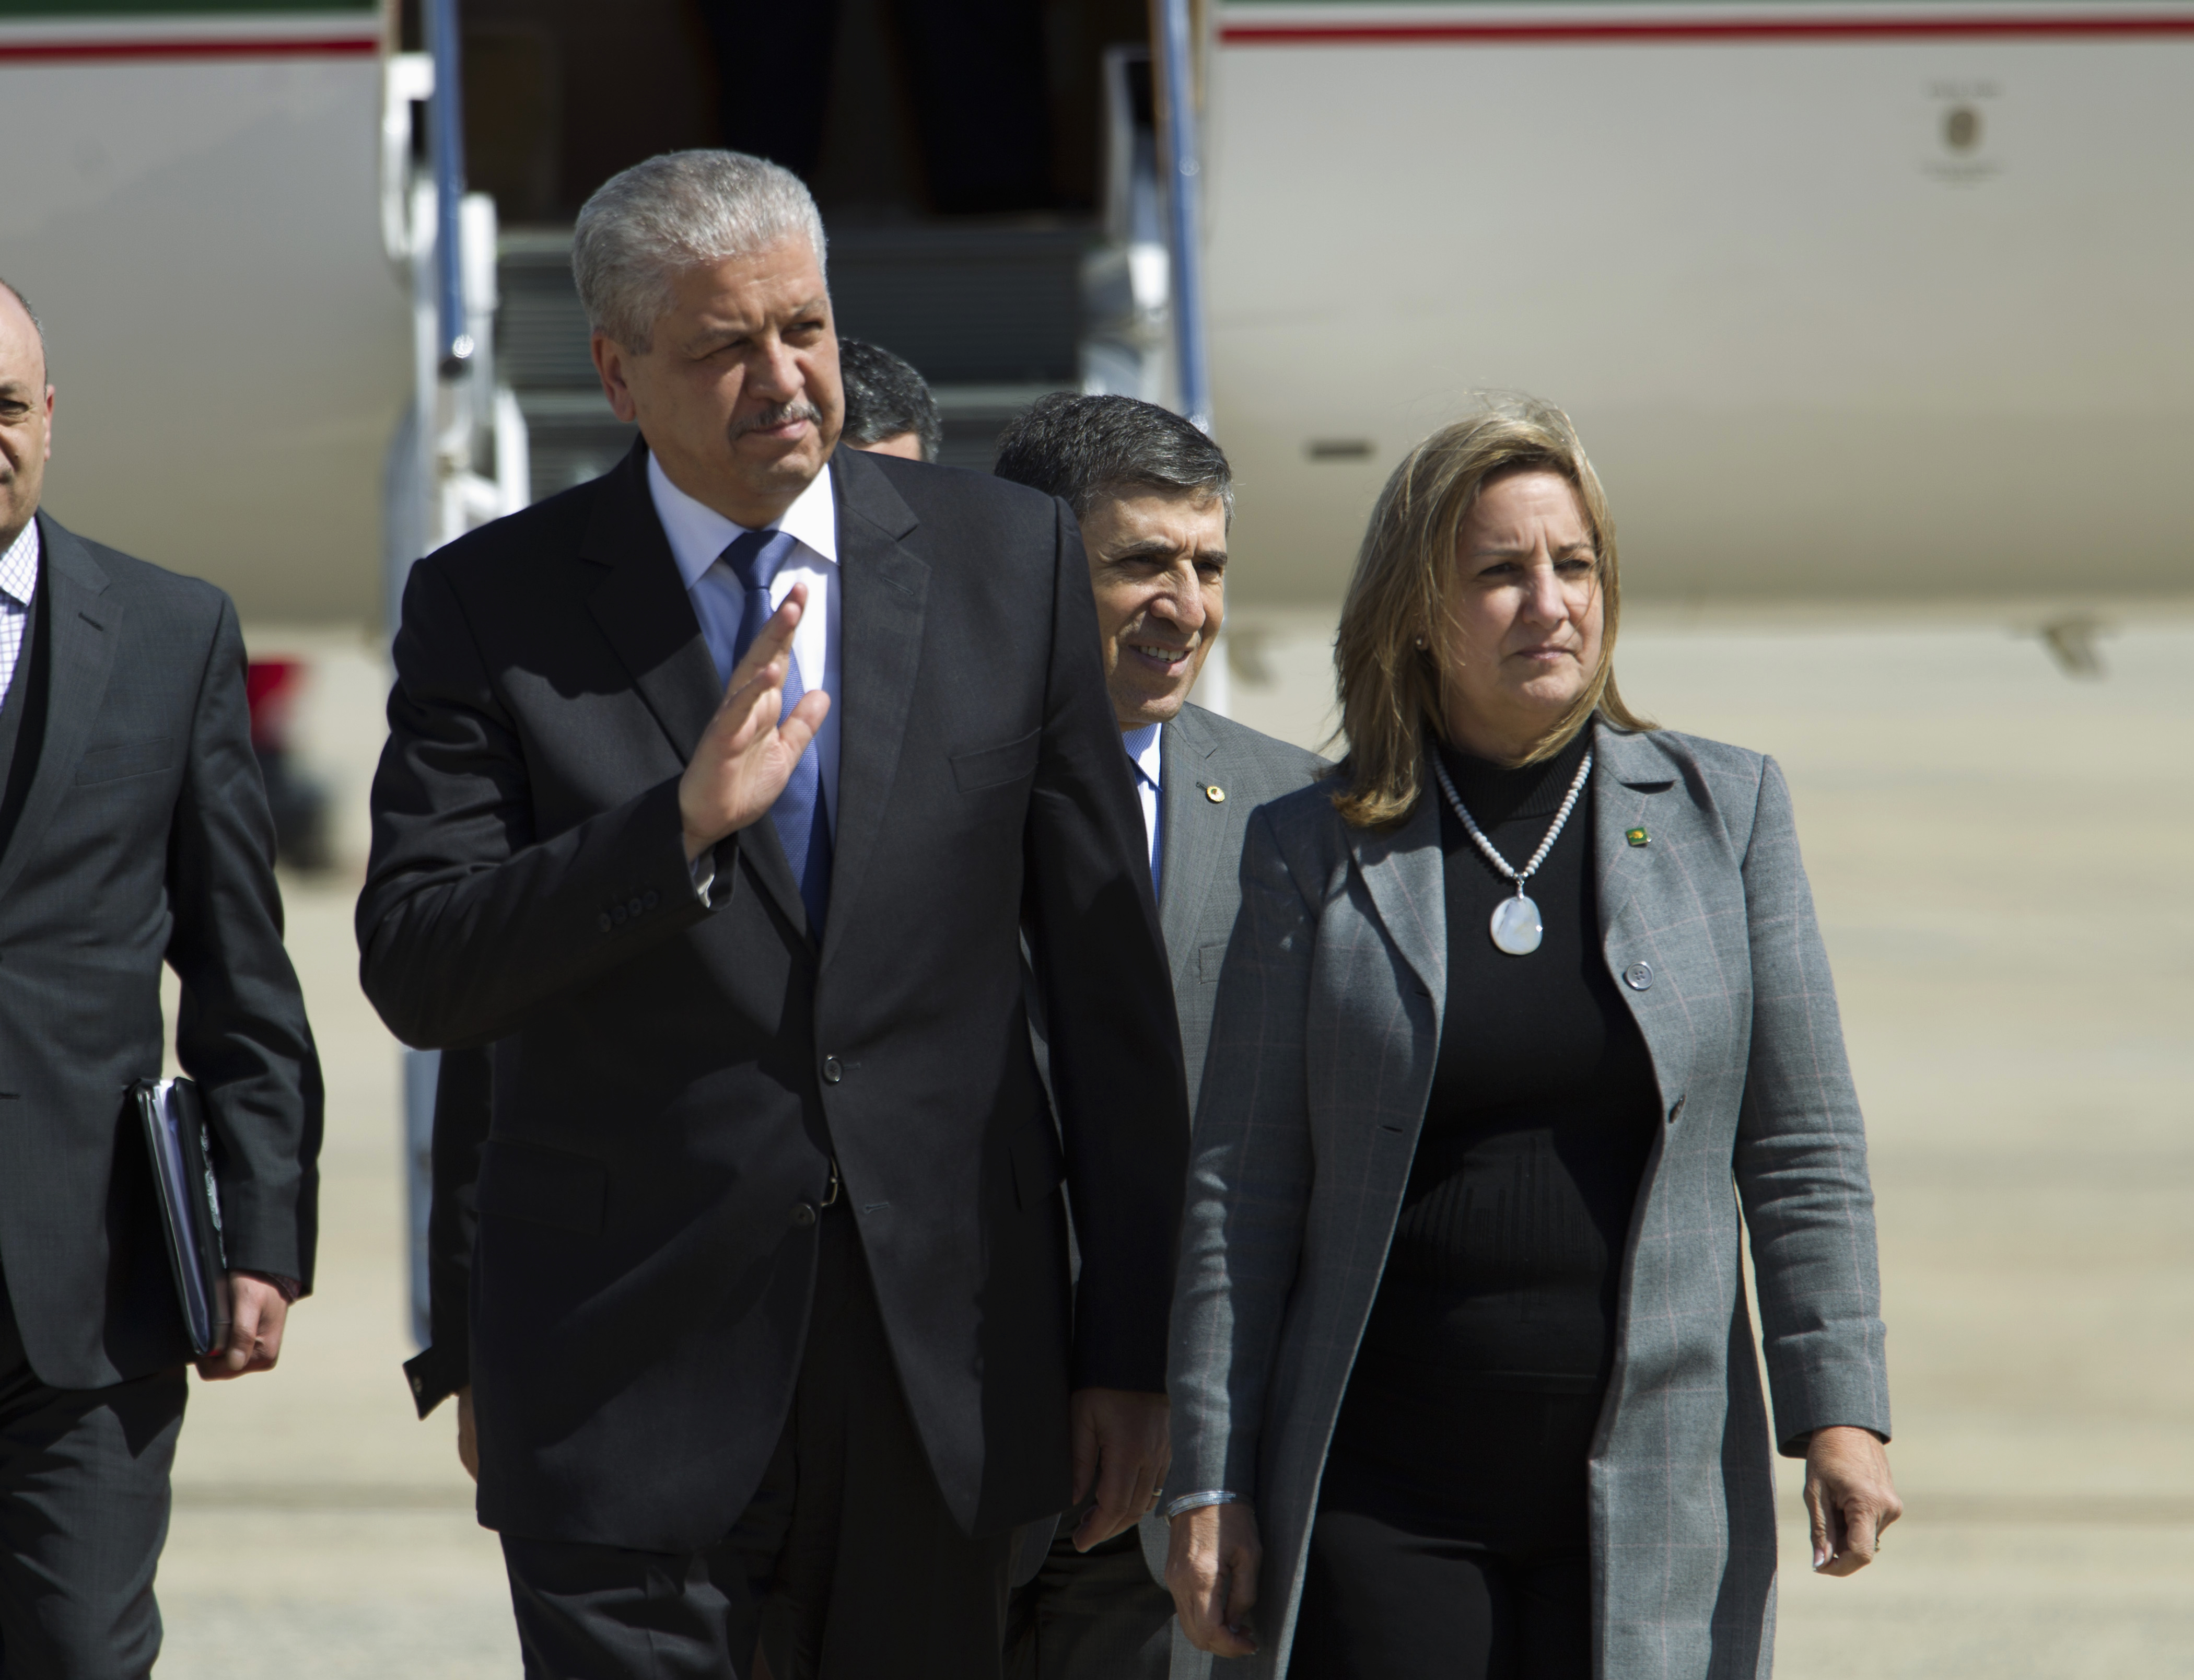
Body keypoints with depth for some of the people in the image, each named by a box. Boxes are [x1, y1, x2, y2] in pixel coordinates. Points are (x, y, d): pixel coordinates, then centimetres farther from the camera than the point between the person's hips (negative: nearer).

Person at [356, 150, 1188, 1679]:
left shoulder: (1007, 559, 6)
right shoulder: (494, 605, 1)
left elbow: (1108, 978, 7)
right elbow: (416, 976, -6)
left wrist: (1133, 1343, 5)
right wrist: (684, 824, -20)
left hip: (946, 1364, 2)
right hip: (634, 1372, -2)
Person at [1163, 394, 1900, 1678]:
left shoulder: (1726, 810, 7)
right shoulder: (1314, 854, 5)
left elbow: (1803, 1151, 7)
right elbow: (1241, 1193, 5)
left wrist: (1841, 1413, -1)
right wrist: (1210, 1483, 1)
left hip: (1647, 1504, 1)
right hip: (1385, 1506, 0)